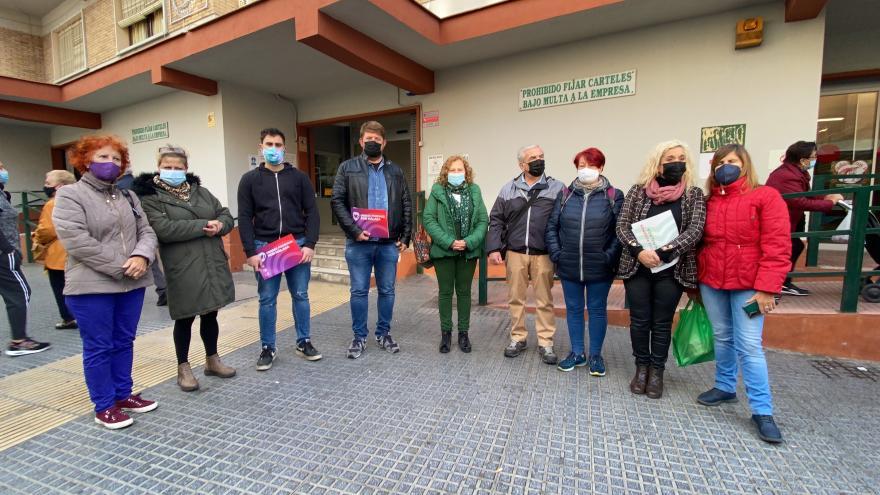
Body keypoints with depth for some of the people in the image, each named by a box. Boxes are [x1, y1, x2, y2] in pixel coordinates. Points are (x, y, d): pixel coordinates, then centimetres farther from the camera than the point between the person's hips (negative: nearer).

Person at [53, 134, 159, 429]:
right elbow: (77, 241, -16)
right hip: (92, 286, -5)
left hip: (132, 284, 6)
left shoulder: (128, 197, 14)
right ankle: (104, 406, 18)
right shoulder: (69, 195, -4)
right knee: (99, 348, 5)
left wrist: (141, 257, -15)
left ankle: (124, 394, 29)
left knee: (124, 343, 15)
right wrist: (122, 267, -17)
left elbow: (146, 231, 6)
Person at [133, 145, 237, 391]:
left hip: (213, 264, 5)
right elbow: (163, 229, -18)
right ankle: (183, 368, 27)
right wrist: (202, 226, -17)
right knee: (185, 319, 8)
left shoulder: (201, 191, 13)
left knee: (210, 314, 15)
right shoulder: (150, 197, -3)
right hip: (183, 269, -4)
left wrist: (219, 225, -10)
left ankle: (212, 360, 33)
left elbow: (226, 215, 12)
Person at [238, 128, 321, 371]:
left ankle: (304, 343, 22)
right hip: (265, 246, 0)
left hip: (297, 244, 1)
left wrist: (310, 244, -8)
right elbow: (244, 218, 1)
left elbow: (312, 212, 2)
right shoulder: (250, 180, 5)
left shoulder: (299, 177, 6)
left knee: (300, 296, 8)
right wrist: (251, 252, -7)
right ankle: (268, 348, 21)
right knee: (267, 300, 7)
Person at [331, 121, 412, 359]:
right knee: (359, 291, 7)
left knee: (387, 291, 10)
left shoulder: (395, 171, 10)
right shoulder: (347, 168, 3)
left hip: (389, 243, 2)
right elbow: (337, 201, -3)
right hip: (359, 243, -2)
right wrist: (354, 230, -14)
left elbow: (406, 205, 9)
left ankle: (384, 334, 27)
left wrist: (405, 237, 2)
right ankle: (359, 337, 22)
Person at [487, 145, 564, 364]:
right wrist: (494, 248, -3)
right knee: (516, 298, 10)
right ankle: (517, 338, 26)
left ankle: (545, 343, 20)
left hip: (544, 255, -1)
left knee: (545, 300, 7)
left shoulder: (557, 188, 2)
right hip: (515, 253, 2)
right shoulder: (508, 189, 7)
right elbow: (496, 221, 7)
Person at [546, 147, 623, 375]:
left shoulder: (614, 196, -2)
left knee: (597, 310, 11)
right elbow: (552, 226, 5)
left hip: (600, 268, -2)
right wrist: (556, 253, -4)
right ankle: (577, 353, 29)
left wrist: (610, 256, -15)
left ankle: (595, 355, 27)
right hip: (569, 267, 3)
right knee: (573, 309, 13)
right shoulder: (565, 195, 5)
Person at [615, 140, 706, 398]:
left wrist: (664, 252, -22)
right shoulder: (638, 191, 2)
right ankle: (641, 367, 28)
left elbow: (695, 230, -9)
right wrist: (639, 251, -18)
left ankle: (657, 371, 28)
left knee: (662, 323, 10)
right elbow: (622, 226, -3)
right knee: (639, 321, 9)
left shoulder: (694, 194, 2)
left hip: (672, 270, 0)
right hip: (637, 268, 1)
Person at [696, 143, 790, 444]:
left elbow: (777, 247, -11)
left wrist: (766, 288, -17)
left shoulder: (766, 197, -5)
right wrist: (697, 279, 9)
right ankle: (725, 387, 32)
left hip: (748, 285, -4)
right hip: (711, 283, 4)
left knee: (749, 346, -4)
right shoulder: (709, 202, 8)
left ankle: (762, 411, 10)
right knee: (723, 338, 15)